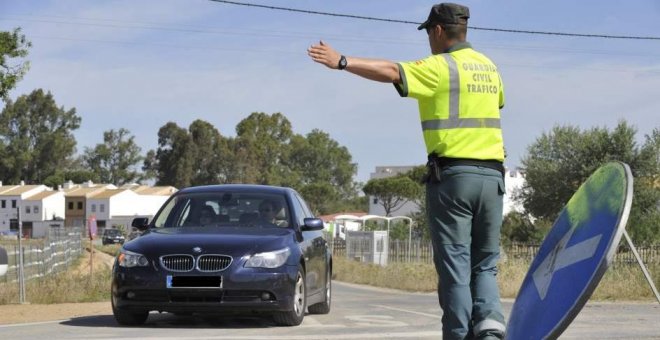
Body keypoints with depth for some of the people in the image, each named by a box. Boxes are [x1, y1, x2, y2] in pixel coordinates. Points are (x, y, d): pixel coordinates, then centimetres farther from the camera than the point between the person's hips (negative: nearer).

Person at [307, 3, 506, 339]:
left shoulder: (440, 67, -6)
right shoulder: (488, 66, 17)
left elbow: (391, 71, -20)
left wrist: (342, 61, -25)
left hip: (453, 175, -6)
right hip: (492, 175, 6)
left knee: (454, 265, -2)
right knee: (484, 264, 12)